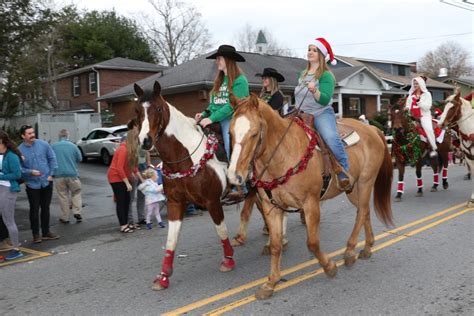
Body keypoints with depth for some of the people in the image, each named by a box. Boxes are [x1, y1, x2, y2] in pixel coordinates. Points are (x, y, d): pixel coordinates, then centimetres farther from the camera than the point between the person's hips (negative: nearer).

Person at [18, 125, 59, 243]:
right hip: (32, 184, -2)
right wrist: (30, 172, -21)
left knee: (45, 208, 12)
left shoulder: (43, 144, -3)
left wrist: (51, 174, -2)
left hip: (46, 182, 2)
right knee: (34, 209, 2)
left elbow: (52, 159, 4)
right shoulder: (19, 150, -8)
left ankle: (46, 232, 25)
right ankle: (36, 234, 15)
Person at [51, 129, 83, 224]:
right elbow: (79, 158, 7)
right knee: (76, 193, 16)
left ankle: (65, 217, 13)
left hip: (59, 174, 0)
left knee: (63, 196, 8)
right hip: (72, 174, 0)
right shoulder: (73, 146, -3)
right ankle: (77, 212, 4)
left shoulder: (53, 146, -3)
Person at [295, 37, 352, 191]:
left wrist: (315, 91, -35)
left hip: (322, 113, -7)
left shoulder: (326, 76, -4)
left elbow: (325, 100, -17)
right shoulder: (303, 74, 17)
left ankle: (344, 175, -27)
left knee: (331, 138, -33)